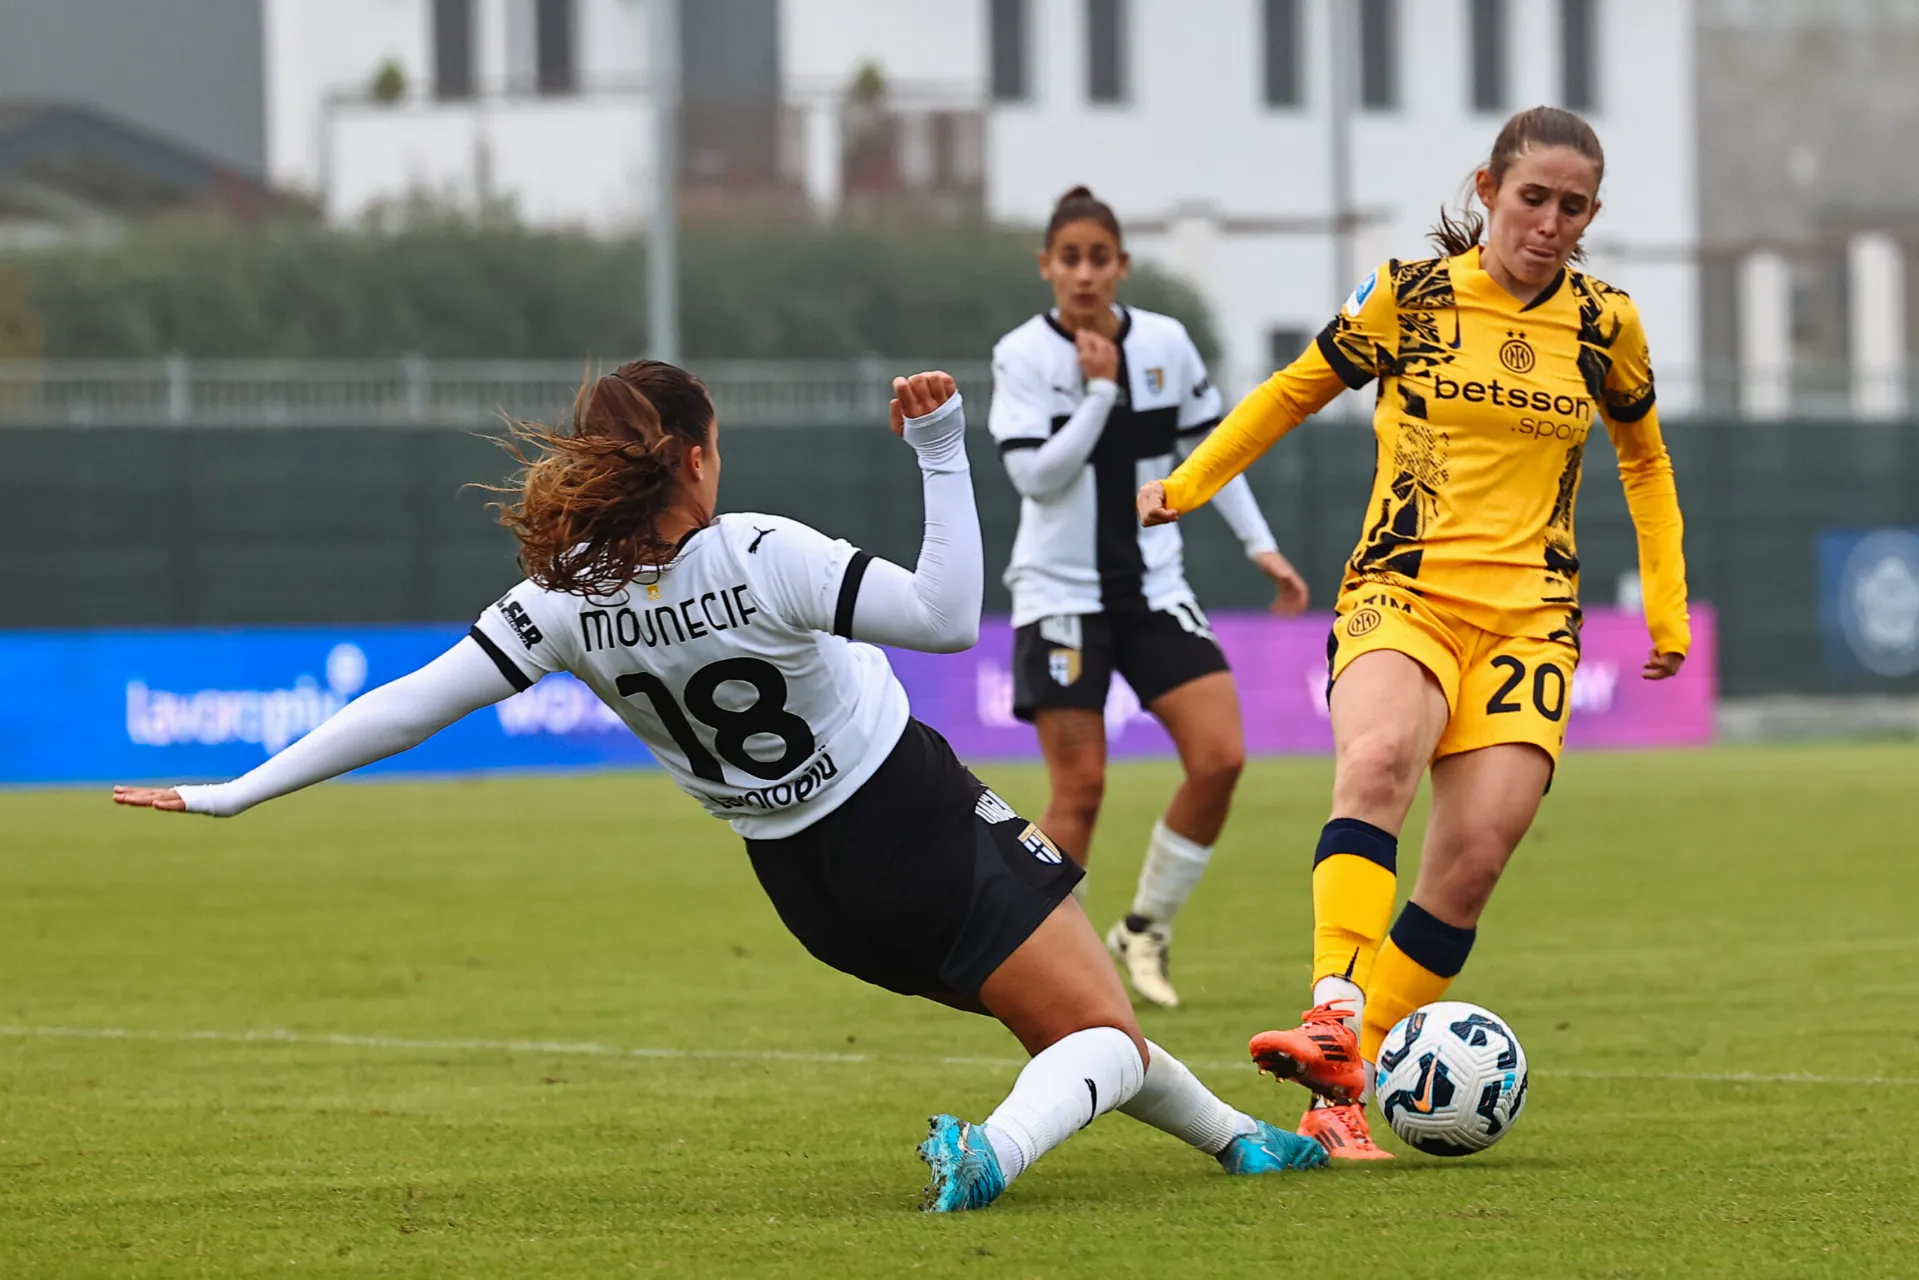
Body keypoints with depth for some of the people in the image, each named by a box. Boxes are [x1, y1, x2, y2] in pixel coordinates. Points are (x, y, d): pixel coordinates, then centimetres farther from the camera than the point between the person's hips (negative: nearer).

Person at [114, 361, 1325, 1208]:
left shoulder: (568, 598, -13)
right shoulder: (764, 560, -27)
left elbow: (409, 704, -13)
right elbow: (949, 619, -29)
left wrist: (236, 794, -8)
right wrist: (944, 454, -26)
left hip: (814, 887, 7)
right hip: (924, 829, -6)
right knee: (1104, 1036, -2)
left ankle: (1230, 1133, 36)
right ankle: (998, 1149, -31)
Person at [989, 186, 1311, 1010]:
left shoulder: (1165, 344, 2)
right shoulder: (1023, 355, -8)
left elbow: (1209, 448, 13)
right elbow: (1035, 476, -17)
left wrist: (1261, 546, 10)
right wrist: (1101, 390, -21)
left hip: (1153, 589, 4)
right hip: (1061, 593, -4)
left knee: (1220, 758, -10)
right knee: (1080, 788, -9)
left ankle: (1145, 931, 7)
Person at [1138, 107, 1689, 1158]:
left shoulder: (1604, 323, 8)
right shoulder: (1409, 295, 2)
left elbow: (1644, 456, 25)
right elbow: (1295, 392, 17)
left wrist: (1666, 604, 22)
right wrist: (1183, 486, 17)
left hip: (1529, 615, 2)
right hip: (1403, 589, -2)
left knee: (1472, 862, -14)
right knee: (1377, 756, -35)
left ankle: (1343, 1093, -5)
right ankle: (1334, 1025, -47)